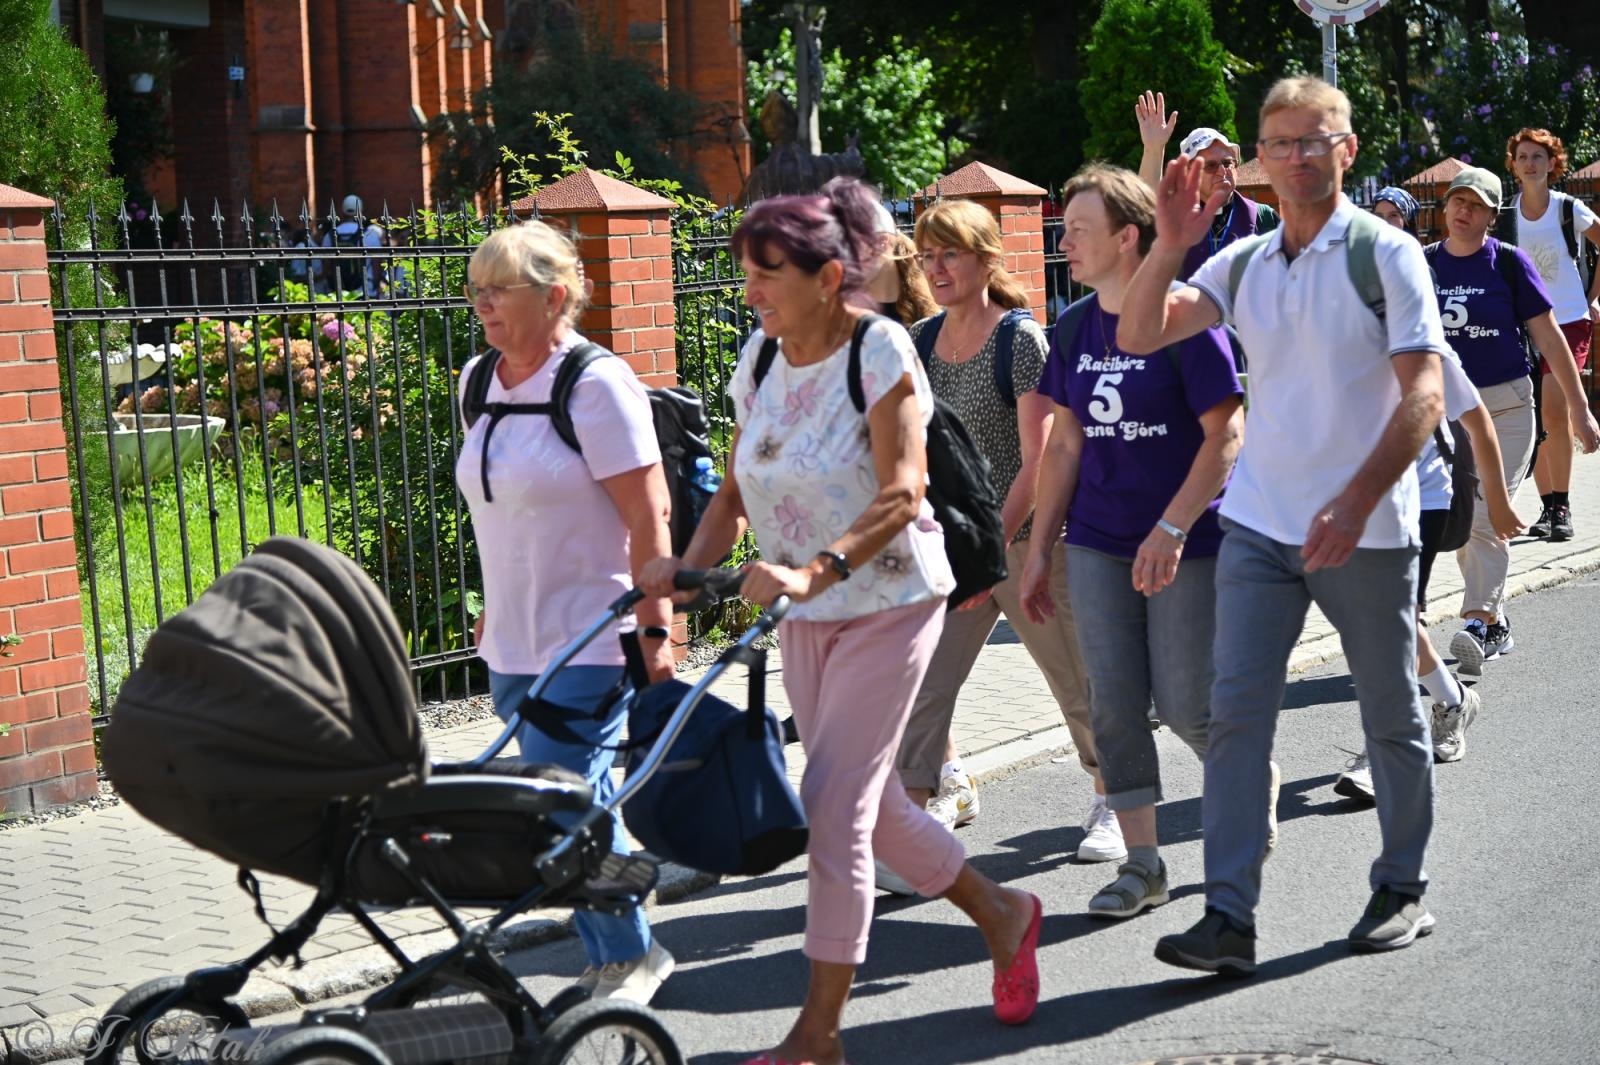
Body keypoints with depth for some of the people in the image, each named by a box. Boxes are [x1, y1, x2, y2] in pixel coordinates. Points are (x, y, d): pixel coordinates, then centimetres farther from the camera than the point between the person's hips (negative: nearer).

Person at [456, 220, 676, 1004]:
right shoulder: (479, 380, 9)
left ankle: (629, 956, 9)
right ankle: (613, 958, 24)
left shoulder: (597, 384, -13)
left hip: (589, 641, -7)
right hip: (515, 642, 7)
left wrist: (654, 631, -18)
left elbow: (649, 518, -15)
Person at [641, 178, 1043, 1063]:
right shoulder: (761, 357, 2)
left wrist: (816, 569, -39)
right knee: (865, 800, 14)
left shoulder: (879, 350, -17)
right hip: (804, 613, 7)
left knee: (832, 806, -11)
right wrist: (690, 565, -14)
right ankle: (1001, 912, 37)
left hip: (886, 600, -7)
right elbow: (735, 491, 4)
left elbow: (901, 495, -25)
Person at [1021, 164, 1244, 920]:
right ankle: (1141, 862, 13)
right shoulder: (1073, 332, 6)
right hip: (1098, 545, 5)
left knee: (1187, 706, -1)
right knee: (1114, 704, 2)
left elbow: (1227, 435, -14)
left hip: (1186, 544, -5)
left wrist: (1172, 529, -21)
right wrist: (1042, 547, 10)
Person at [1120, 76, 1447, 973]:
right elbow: (1139, 336, 2)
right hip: (1260, 525, 4)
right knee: (1237, 711, -5)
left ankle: (1404, 891, 26)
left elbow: (1424, 396, -12)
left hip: (1367, 530, -4)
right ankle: (1230, 917, -5)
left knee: (1391, 718, 10)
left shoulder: (1388, 255, -6)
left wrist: (1356, 502, -23)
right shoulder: (1243, 265, 8)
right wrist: (1171, 246, -14)